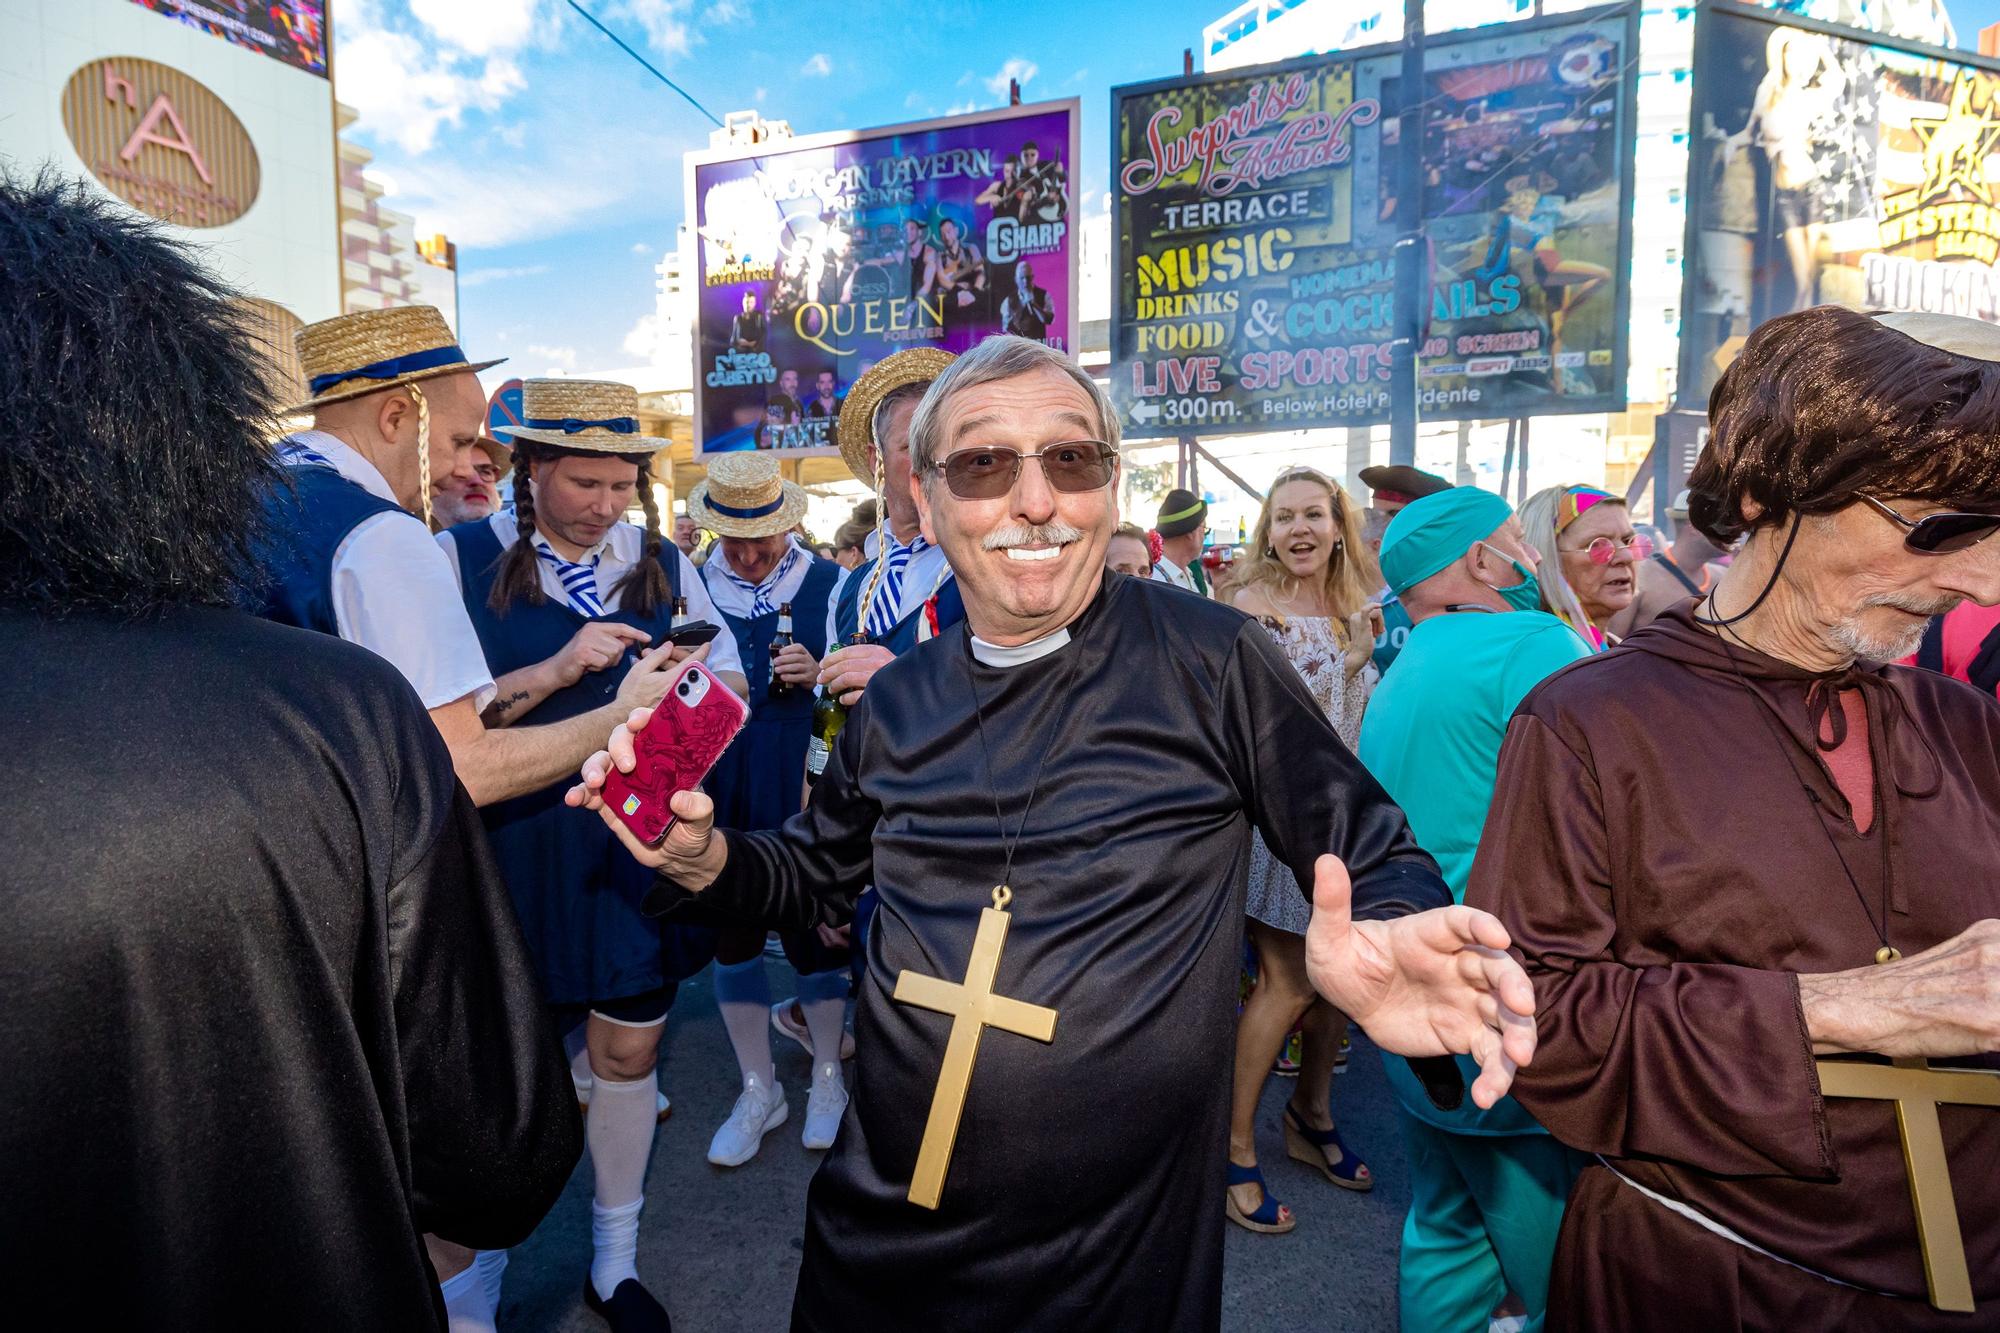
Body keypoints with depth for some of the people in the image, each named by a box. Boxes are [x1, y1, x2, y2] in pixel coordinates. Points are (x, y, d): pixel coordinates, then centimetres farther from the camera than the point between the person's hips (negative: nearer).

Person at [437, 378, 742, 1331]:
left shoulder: (663, 564, 6)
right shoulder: (460, 557, -6)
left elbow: (730, 687, 7)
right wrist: (558, 670, -23)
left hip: (640, 845, 3)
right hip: (514, 848, -2)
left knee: (628, 1047, 10)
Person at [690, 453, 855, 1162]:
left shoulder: (827, 582, -3)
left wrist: (818, 675, -16)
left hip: (804, 787, -2)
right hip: (721, 790, 3)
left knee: (815, 930, 7)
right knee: (731, 935, 10)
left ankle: (827, 1079, 30)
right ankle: (758, 1090, 29)